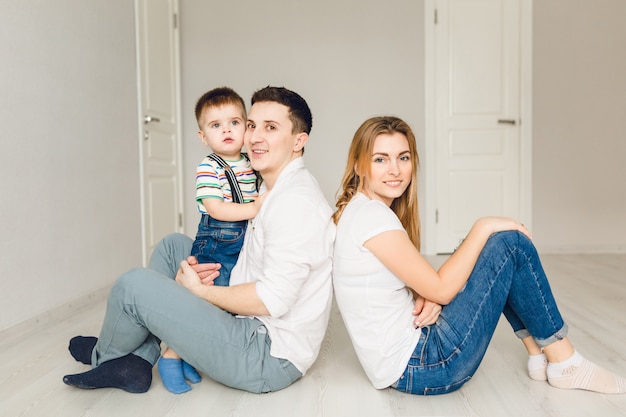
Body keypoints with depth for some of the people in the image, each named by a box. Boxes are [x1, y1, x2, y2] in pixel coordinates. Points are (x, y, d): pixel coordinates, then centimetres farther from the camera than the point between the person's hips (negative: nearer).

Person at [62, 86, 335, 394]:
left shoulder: (296, 200, -21)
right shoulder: (274, 188, 11)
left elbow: (273, 299, -25)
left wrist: (201, 290, -11)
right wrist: (199, 270, -4)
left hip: (268, 357, -10)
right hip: (254, 326, 10)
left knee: (134, 285, -12)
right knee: (173, 245, 14)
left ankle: (105, 356, 22)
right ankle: (134, 363, 12)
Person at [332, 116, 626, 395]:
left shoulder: (361, 211, 8)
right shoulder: (370, 213, -21)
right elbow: (441, 289, -18)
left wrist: (427, 298, -9)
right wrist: (483, 228, -10)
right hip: (419, 367, -9)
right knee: (511, 243, -8)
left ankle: (539, 354, 15)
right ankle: (564, 364, 7)